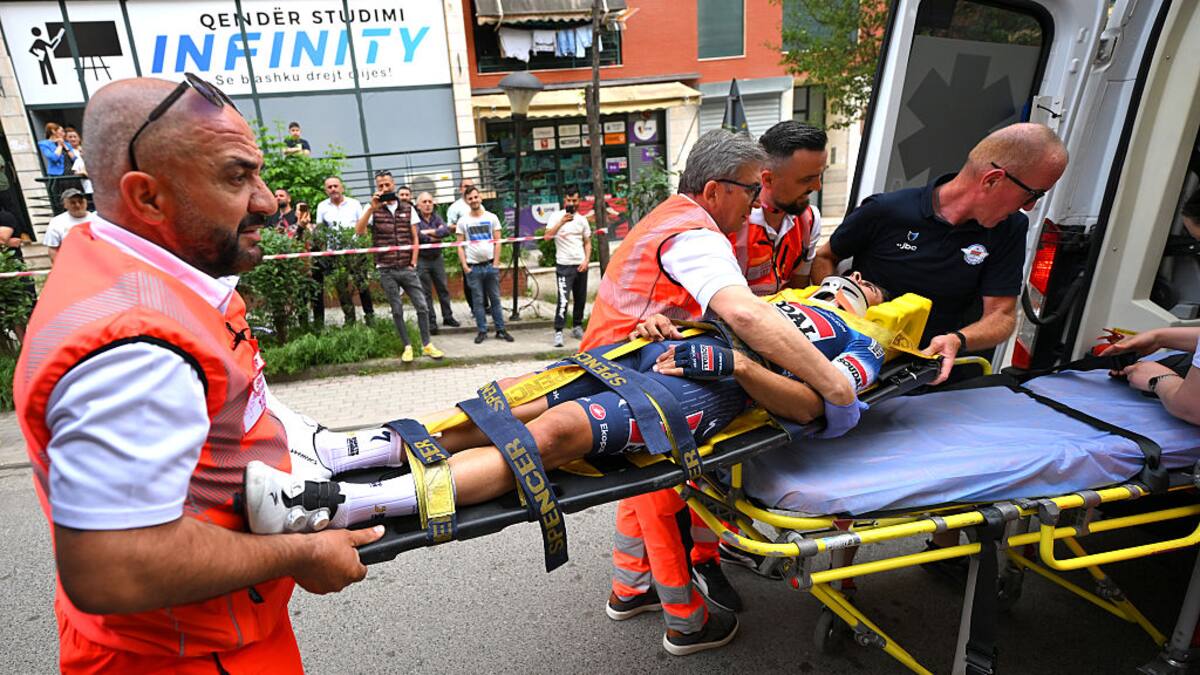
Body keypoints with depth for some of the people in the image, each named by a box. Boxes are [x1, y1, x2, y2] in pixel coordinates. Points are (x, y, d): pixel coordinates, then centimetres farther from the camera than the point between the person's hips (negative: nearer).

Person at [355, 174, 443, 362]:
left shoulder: (408, 209, 7)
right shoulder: (373, 209, 2)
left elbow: (415, 238, 8)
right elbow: (359, 231, -13)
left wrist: (413, 263, 0)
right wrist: (372, 208, -22)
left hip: (407, 268, 1)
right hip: (386, 270, -1)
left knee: (422, 306, -1)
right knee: (397, 310, 5)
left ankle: (427, 345, 12)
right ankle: (407, 347, 14)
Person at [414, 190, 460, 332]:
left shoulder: (436, 217, 7)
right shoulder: (415, 218, -7)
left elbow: (447, 231, -10)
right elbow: (418, 235, -22)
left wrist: (429, 232, -16)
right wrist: (437, 235, -10)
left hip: (437, 258, 4)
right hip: (422, 260, -4)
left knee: (443, 289, 10)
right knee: (426, 293, 2)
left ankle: (448, 317, 21)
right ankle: (431, 322, 9)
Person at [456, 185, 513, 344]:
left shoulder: (491, 217, 5)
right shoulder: (463, 221, 4)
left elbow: (497, 242, 4)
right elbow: (460, 246, 4)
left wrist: (496, 263, -4)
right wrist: (465, 266, -4)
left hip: (490, 265, 0)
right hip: (473, 267, 0)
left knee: (495, 299, 5)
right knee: (477, 301, 4)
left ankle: (500, 330, 12)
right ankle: (482, 331, 11)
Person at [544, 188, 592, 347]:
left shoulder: (582, 220, 11)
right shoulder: (557, 217, -1)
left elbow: (587, 243, 14)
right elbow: (547, 237, -14)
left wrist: (586, 260, -1)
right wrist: (562, 221, -19)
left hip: (581, 265, 5)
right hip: (564, 265, -5)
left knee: (581, 298, 10)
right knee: (563, 299, -13)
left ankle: (577, 327, 26)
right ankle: (558, 332, -11)